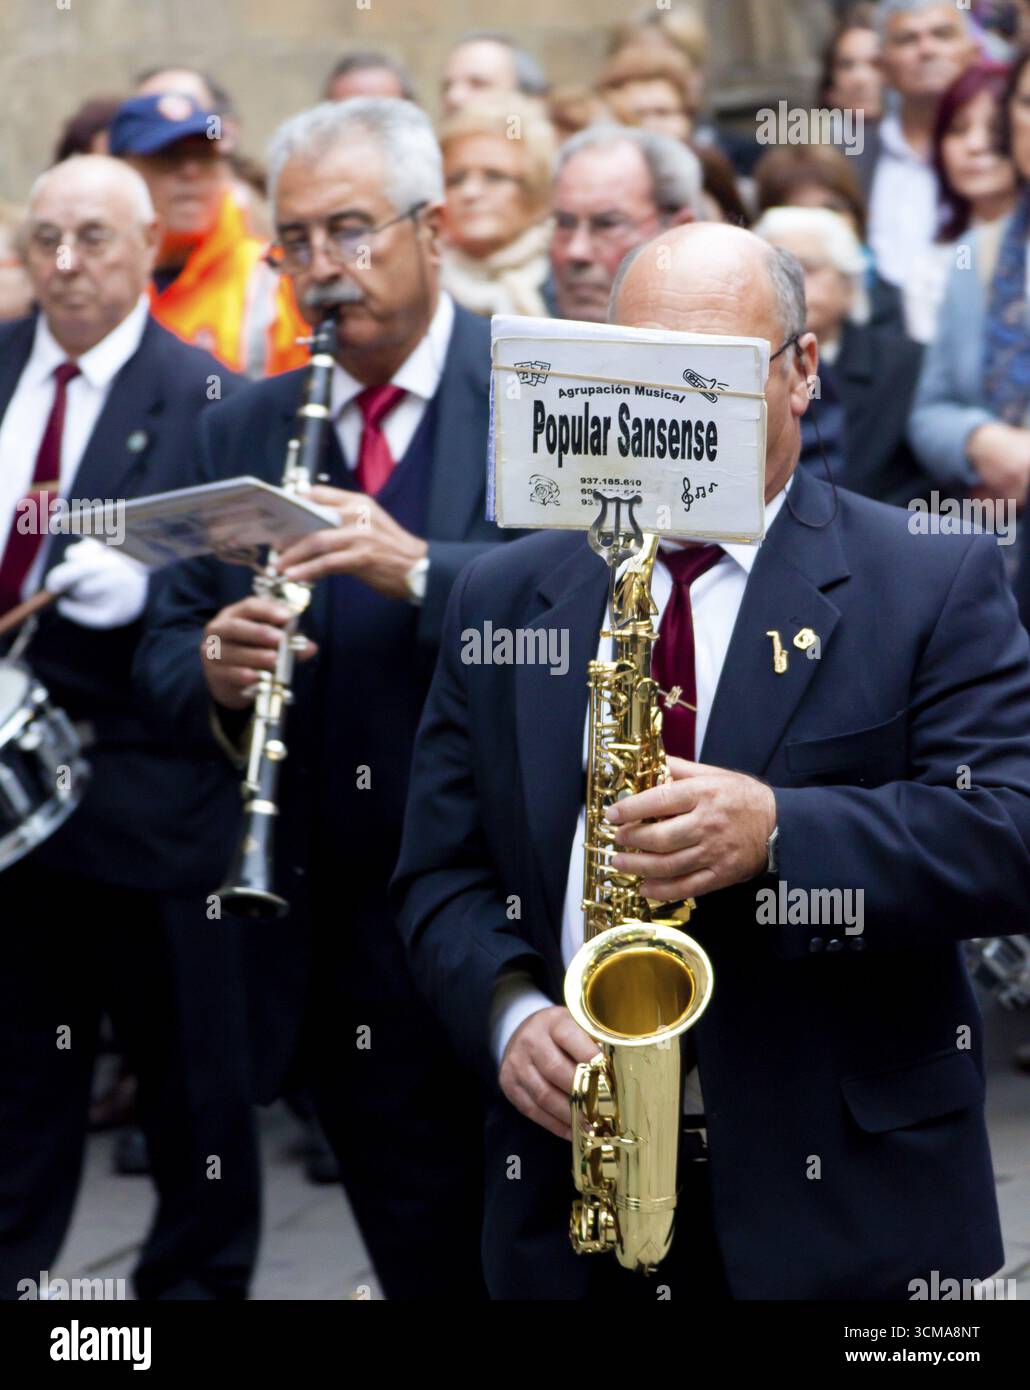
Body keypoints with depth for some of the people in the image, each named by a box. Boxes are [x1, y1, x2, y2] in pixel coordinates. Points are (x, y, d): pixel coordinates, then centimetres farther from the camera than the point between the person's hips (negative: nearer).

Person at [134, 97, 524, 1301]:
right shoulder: (242, 434, 11)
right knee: (424, 1264, 10)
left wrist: (422, 570, -27)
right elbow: (166, 651, 10)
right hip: (336, 965, 4)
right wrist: (213, 679, -13)